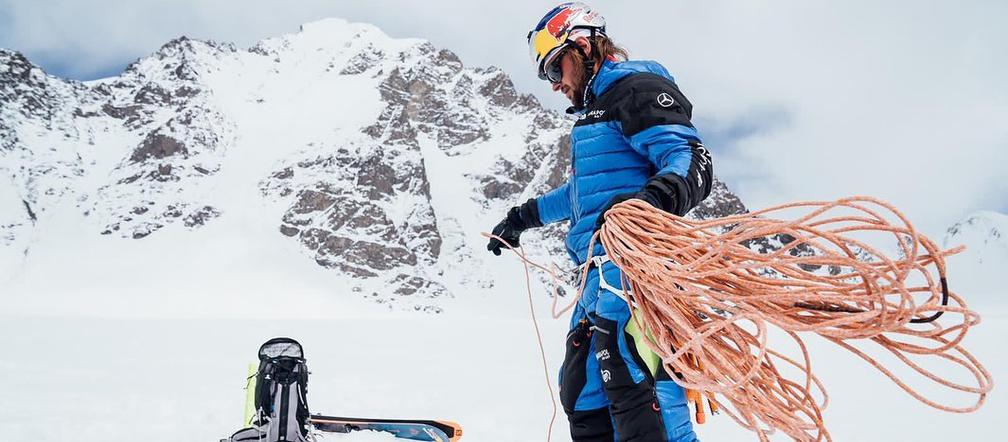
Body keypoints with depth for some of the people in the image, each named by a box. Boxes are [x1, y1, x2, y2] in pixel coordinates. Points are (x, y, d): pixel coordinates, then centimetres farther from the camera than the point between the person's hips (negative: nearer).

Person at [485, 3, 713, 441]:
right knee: (583, 390, 14)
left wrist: (655, 198, -37)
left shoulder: (636, 88, -3)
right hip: (605, 266, 11)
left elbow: (693, 160, -17)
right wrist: (525, 215, 48)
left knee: (630, 375, -25)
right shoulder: (596, 110, 28)